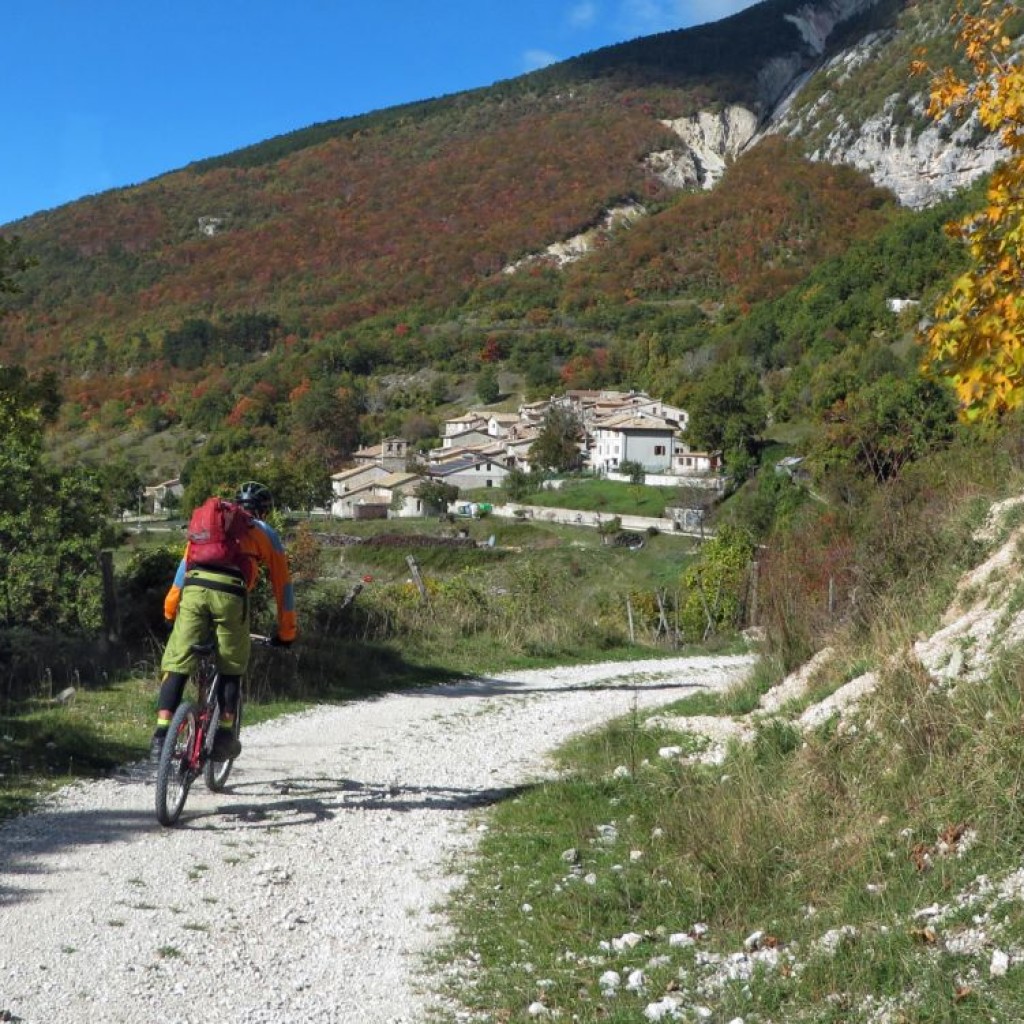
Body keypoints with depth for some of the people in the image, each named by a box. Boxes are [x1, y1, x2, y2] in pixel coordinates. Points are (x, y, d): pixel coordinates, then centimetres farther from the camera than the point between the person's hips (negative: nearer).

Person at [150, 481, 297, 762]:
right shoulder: (265, 533, 25)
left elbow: (185, 564, 33)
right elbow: (282, 584, 26)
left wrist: (170, 609, 39)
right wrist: (286, 632, 33)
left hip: (194, 589, 2)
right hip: (230, 594, -2)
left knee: (176, 665, 5)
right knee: (232, 667, 15)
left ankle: (162, 733, -5)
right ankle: (224, 734, 10)